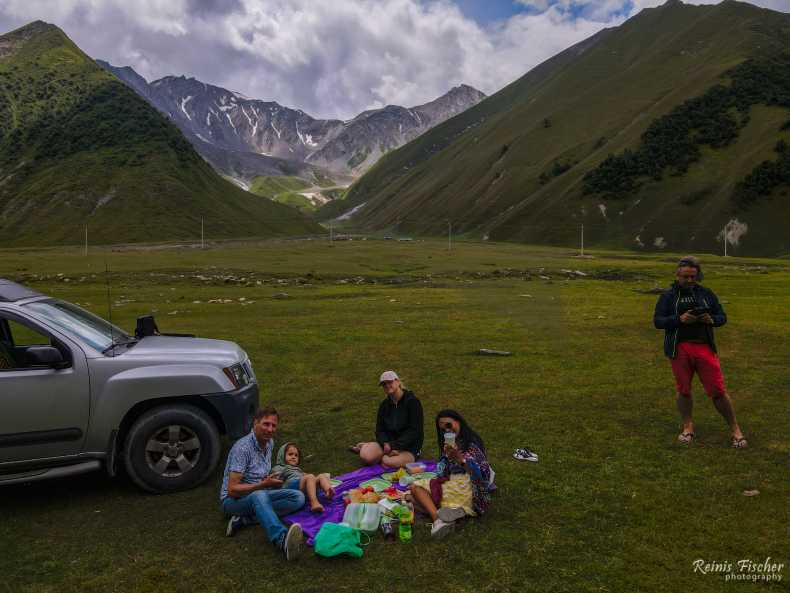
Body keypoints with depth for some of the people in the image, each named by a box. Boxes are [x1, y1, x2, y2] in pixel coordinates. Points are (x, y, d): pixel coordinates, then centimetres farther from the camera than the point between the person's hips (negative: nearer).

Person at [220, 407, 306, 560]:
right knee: (259, 496, -42)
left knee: (298, 497, -17)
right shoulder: (243, 447, -20)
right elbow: (232, 490, -24)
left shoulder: (269, 443, 4)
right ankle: (283, 540, -65)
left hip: (259, 494, 8)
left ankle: (245, 518, -22)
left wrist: (270, 480, 8)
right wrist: (263, 485, -27)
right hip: (233, 500, -7)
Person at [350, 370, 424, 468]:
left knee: (389, 462, -35)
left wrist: (394, 446, -20)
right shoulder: (384, 404, 10)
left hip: (409, 447, -4)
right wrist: (386, 444, -16)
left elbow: (414, 431, -13)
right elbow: (380, 430, 6)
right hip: (387, 442, 4)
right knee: (366, 456, -25)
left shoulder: (412, 401, -8)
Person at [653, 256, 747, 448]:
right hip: (679, 349, 0)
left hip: (704, 347, 1)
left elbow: (722, 317, 15)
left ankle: (735, 429, 12)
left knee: (718, 391, -2)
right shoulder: (668, 296, 6)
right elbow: (657, 321, -1)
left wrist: (711, 320, -8)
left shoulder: (706, 294, 12)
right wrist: (679, 319, -16)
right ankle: (688, 427, 23)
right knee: (684, 390, 7)